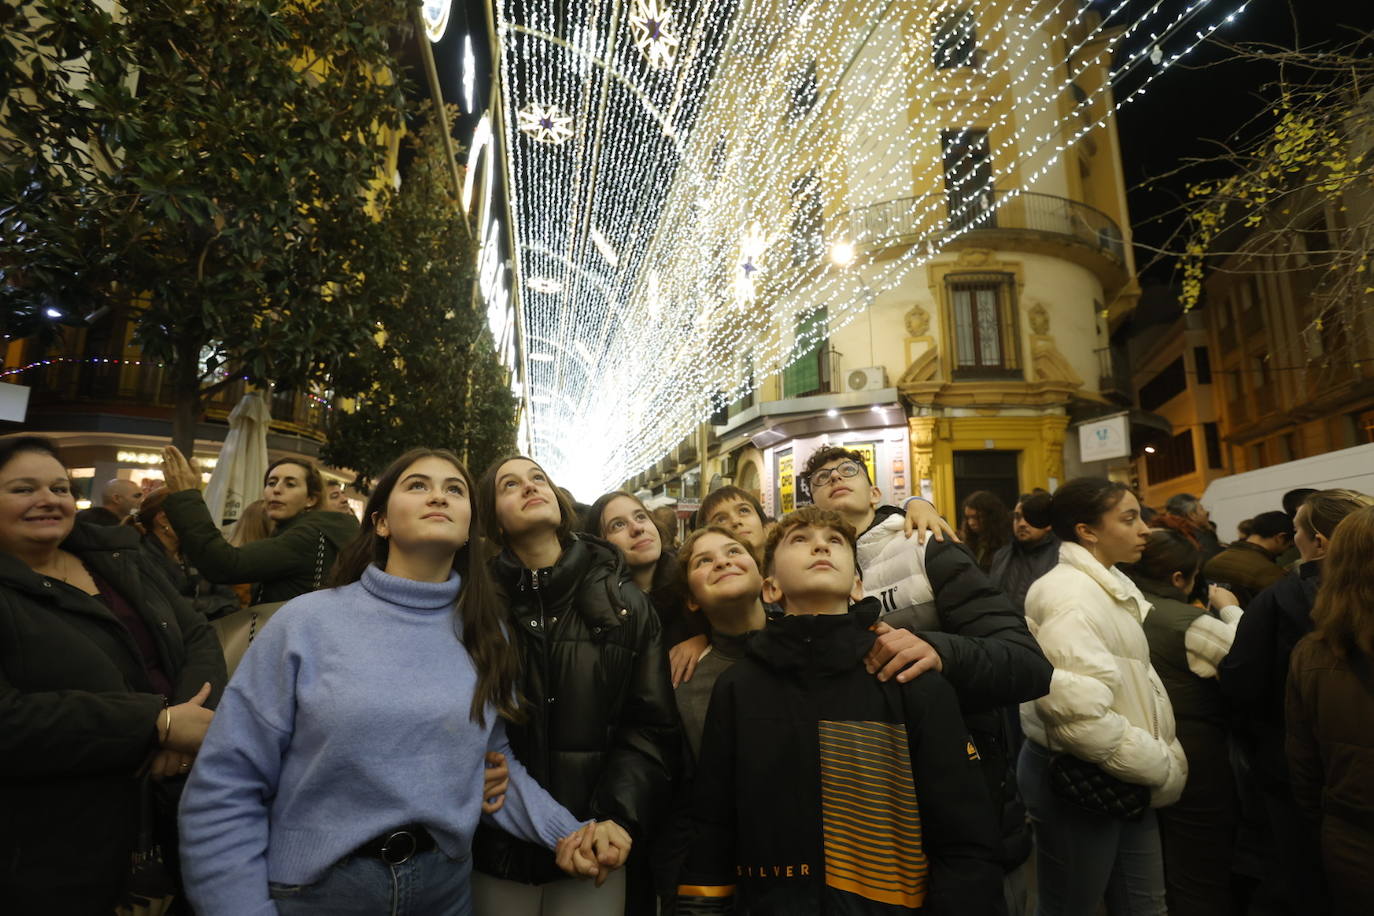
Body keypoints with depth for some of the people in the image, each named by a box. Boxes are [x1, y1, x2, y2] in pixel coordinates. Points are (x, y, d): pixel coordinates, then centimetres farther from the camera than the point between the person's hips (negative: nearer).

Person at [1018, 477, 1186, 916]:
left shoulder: (1116, 584, 9)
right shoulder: (1067, 596, -22)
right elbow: (1082, 717, -30)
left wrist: (1167, 757, 6)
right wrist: (1163, 768, -17)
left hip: (1121, 778, 9)